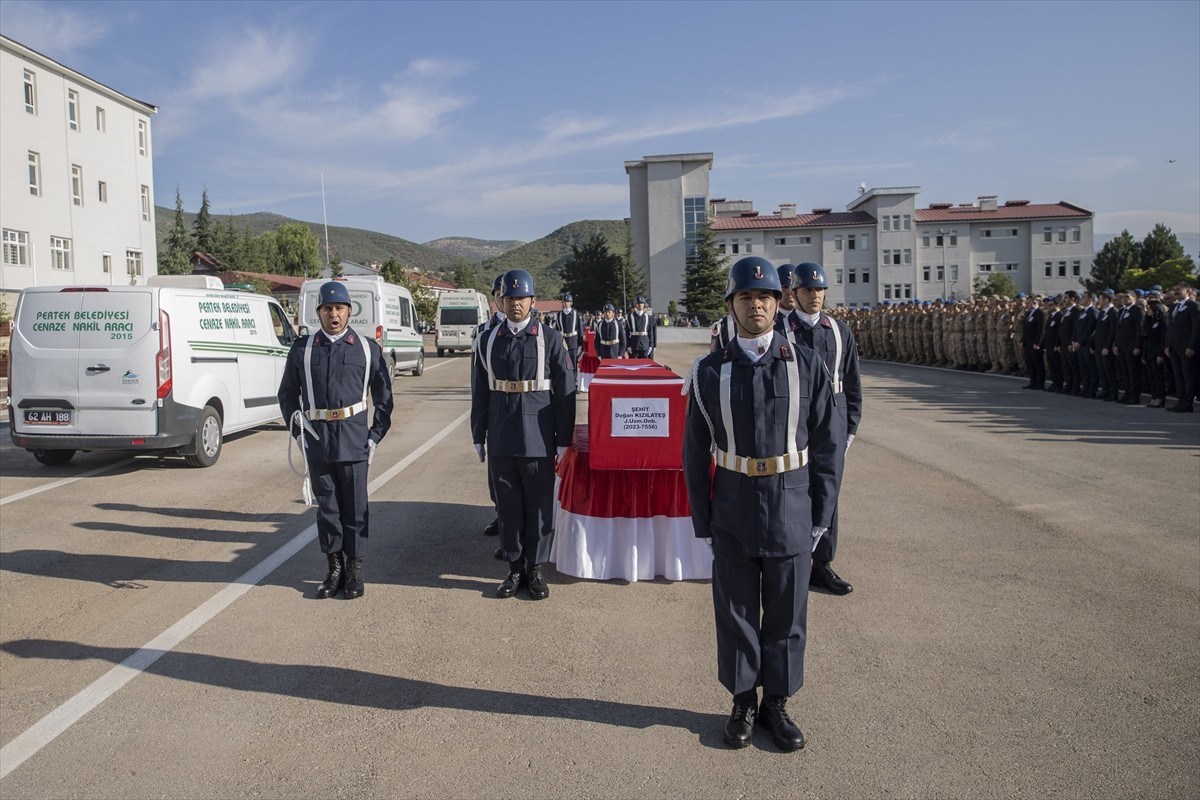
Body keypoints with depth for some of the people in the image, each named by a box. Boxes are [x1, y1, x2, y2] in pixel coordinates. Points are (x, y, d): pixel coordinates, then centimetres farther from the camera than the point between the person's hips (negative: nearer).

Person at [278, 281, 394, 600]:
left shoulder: (368, 349, 3)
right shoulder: (302, 348, 5)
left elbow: (383, 398, 7)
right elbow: (287, 394, 12)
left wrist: (375, 436, 0)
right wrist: (298, 430, 2)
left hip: (354, 440, -1)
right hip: (317, 440, 1)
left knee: (355, 508, 4)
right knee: (327, 507, 8)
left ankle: (354, 571, 16)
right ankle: (334, 569, 20)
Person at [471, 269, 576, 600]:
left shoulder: (551, 339, -2)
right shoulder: (489, 340, 6)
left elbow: (565, 393, -2)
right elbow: (480, 393, 10)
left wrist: (563, 441, -4)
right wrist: (478, 436, 9)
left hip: (538, 441, -2)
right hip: (501, 441, 2)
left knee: (539, 507, 5)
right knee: (508, 506, 9)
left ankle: (536, 570, 19)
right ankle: (515, 569, 22)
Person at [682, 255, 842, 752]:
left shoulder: (807, 365, -3)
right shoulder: (710, 372, -2)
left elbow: (827, 446, 1)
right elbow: (695, 452, 2)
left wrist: (821, 517, 0)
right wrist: (703, 521, 1)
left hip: (792, 511, 0)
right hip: (733, 513, 0)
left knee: (786, 614, 11)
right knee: (735, 612, 10)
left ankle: (777, 703, 28)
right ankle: (743, 702, 28)